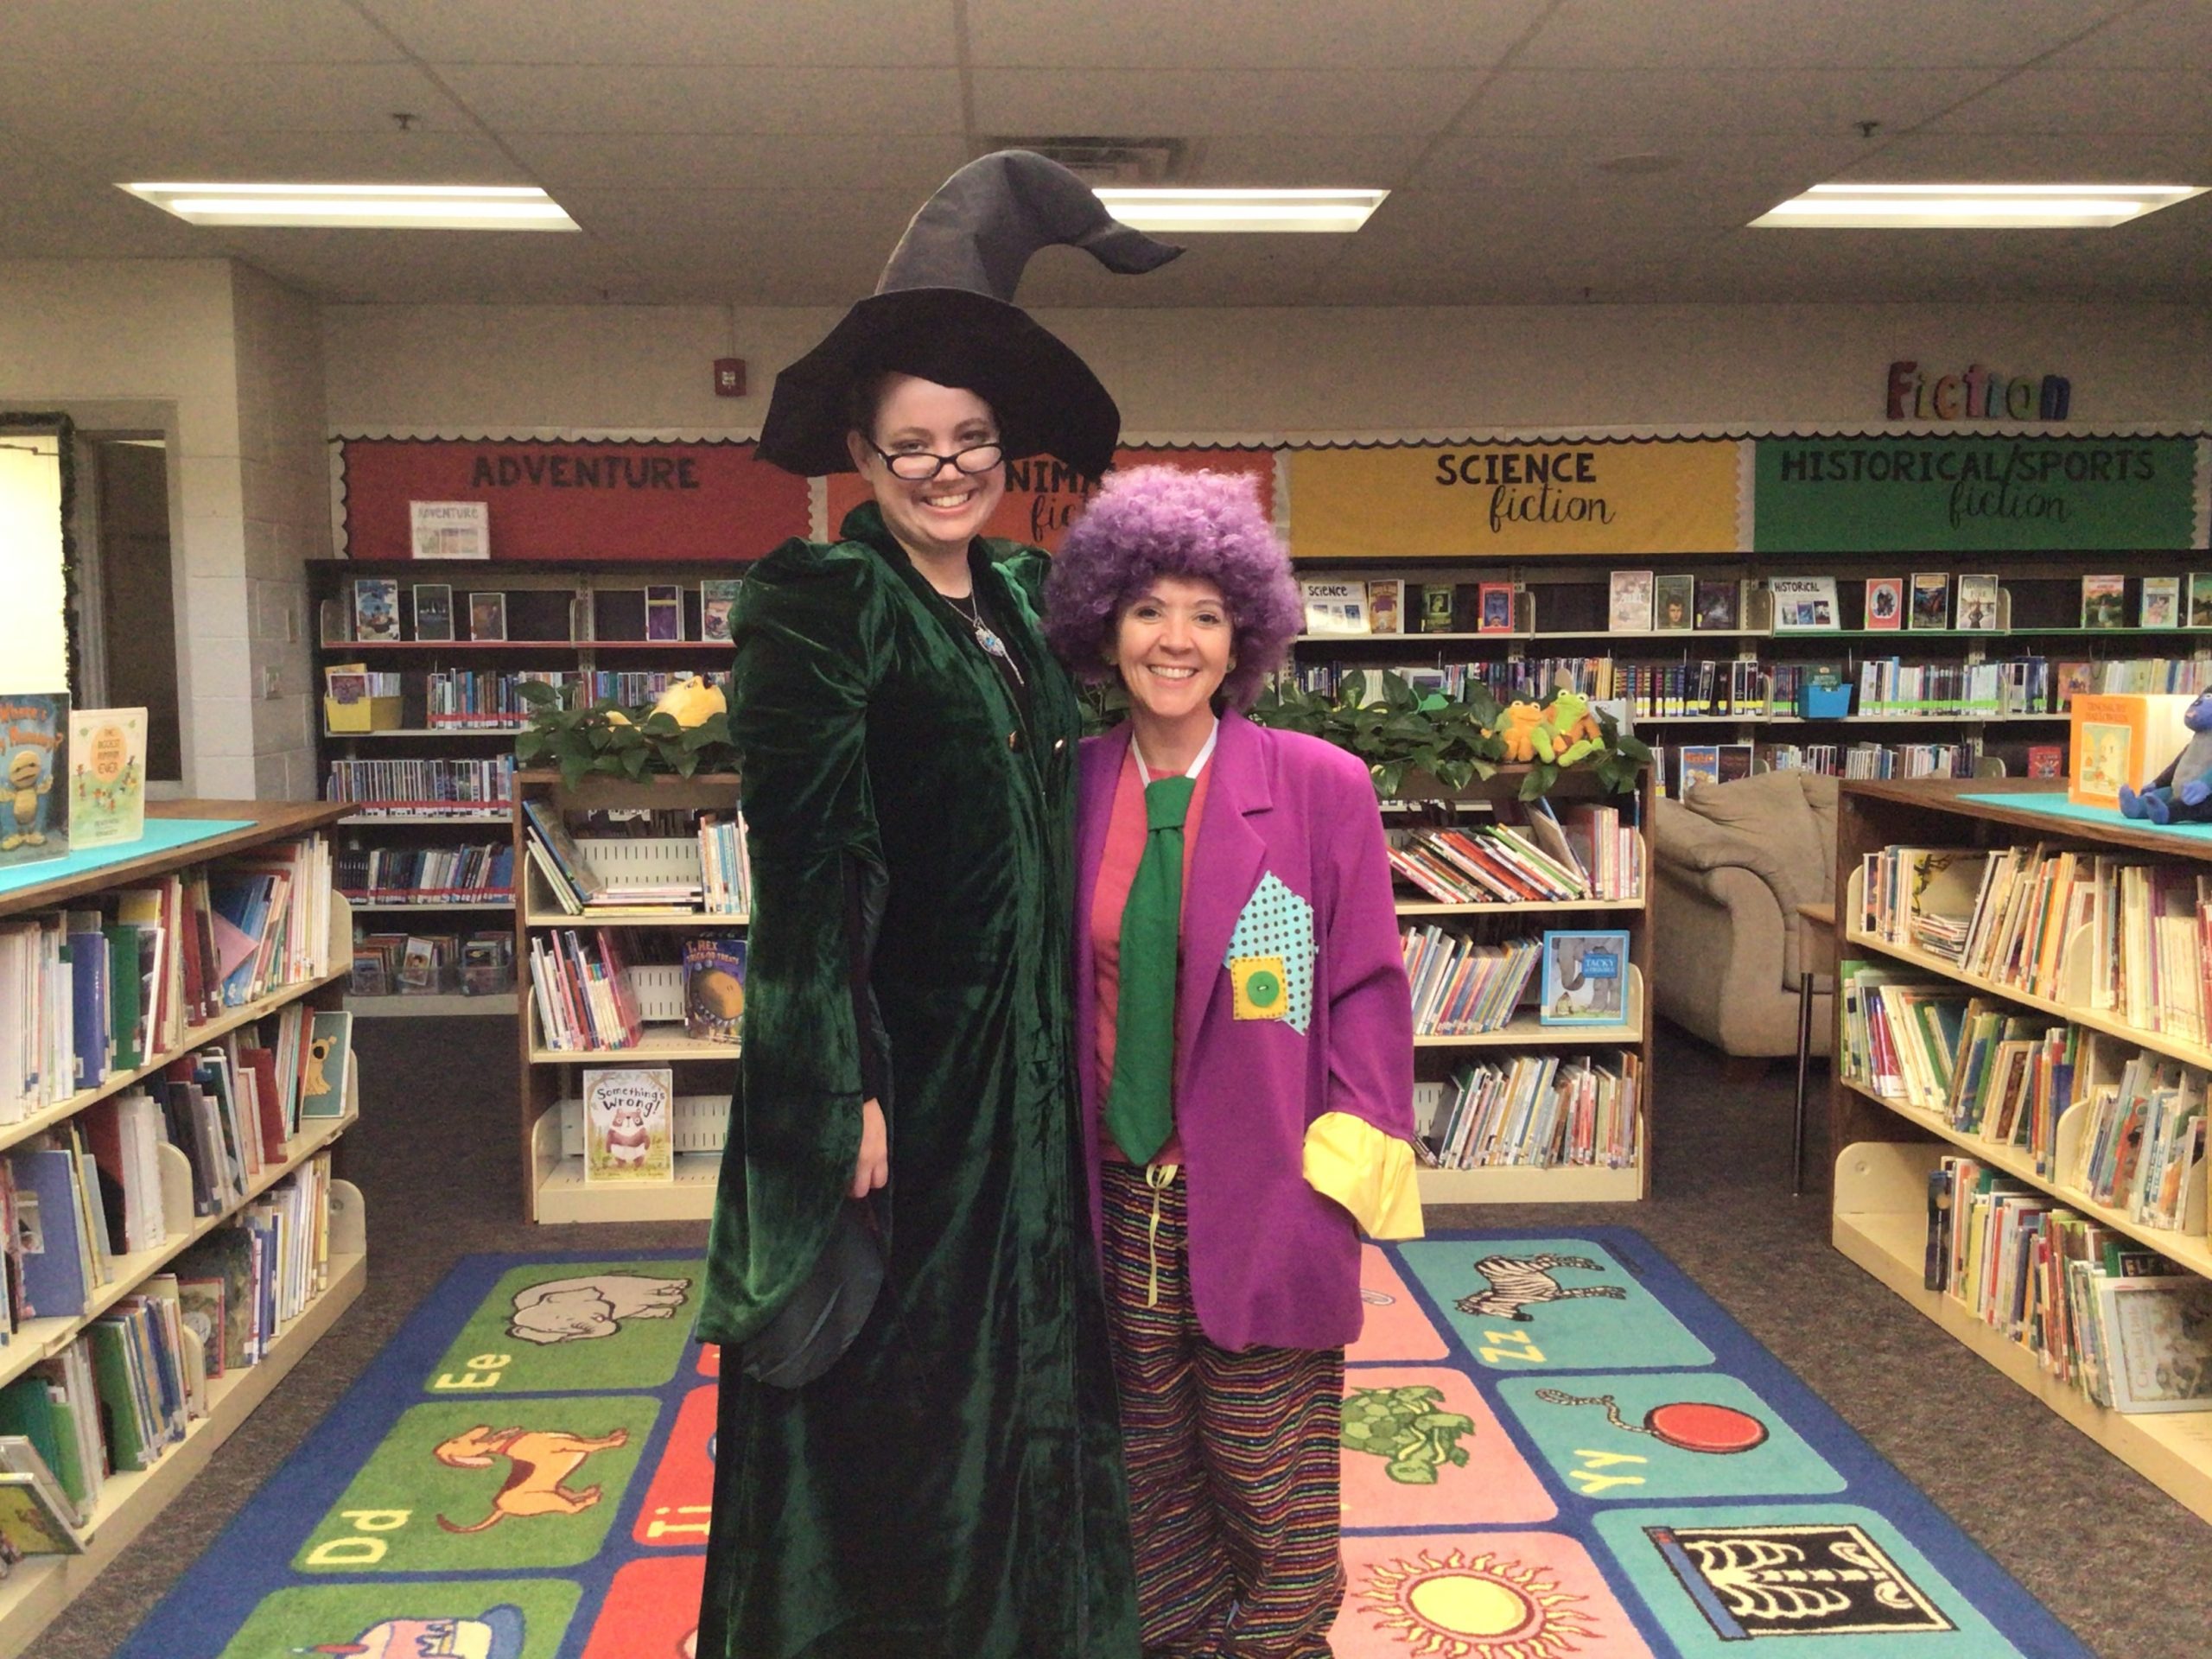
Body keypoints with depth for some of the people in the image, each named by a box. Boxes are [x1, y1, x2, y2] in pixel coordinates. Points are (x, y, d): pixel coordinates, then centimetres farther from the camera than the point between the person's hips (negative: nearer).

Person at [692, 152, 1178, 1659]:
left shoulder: (1021, 598, 9)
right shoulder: (822, 605, -13)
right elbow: (806, 865, -17)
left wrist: (1065, 1040, 14)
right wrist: (844, 1091, -20)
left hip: (1025, 1057, 7)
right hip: (896, 1060, -7)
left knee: (1023, 1360, 19)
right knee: (886, 1382, 7)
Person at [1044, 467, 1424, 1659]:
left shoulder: (1321, 787, -7)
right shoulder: (1072, 787, 2)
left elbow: (1368, 988, -4)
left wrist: (1342, 1168, -9)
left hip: (1263, 1200, -3)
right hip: (1120, 1193, 3)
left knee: (1270, 1484, 9)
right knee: (1150, 1471, 18)